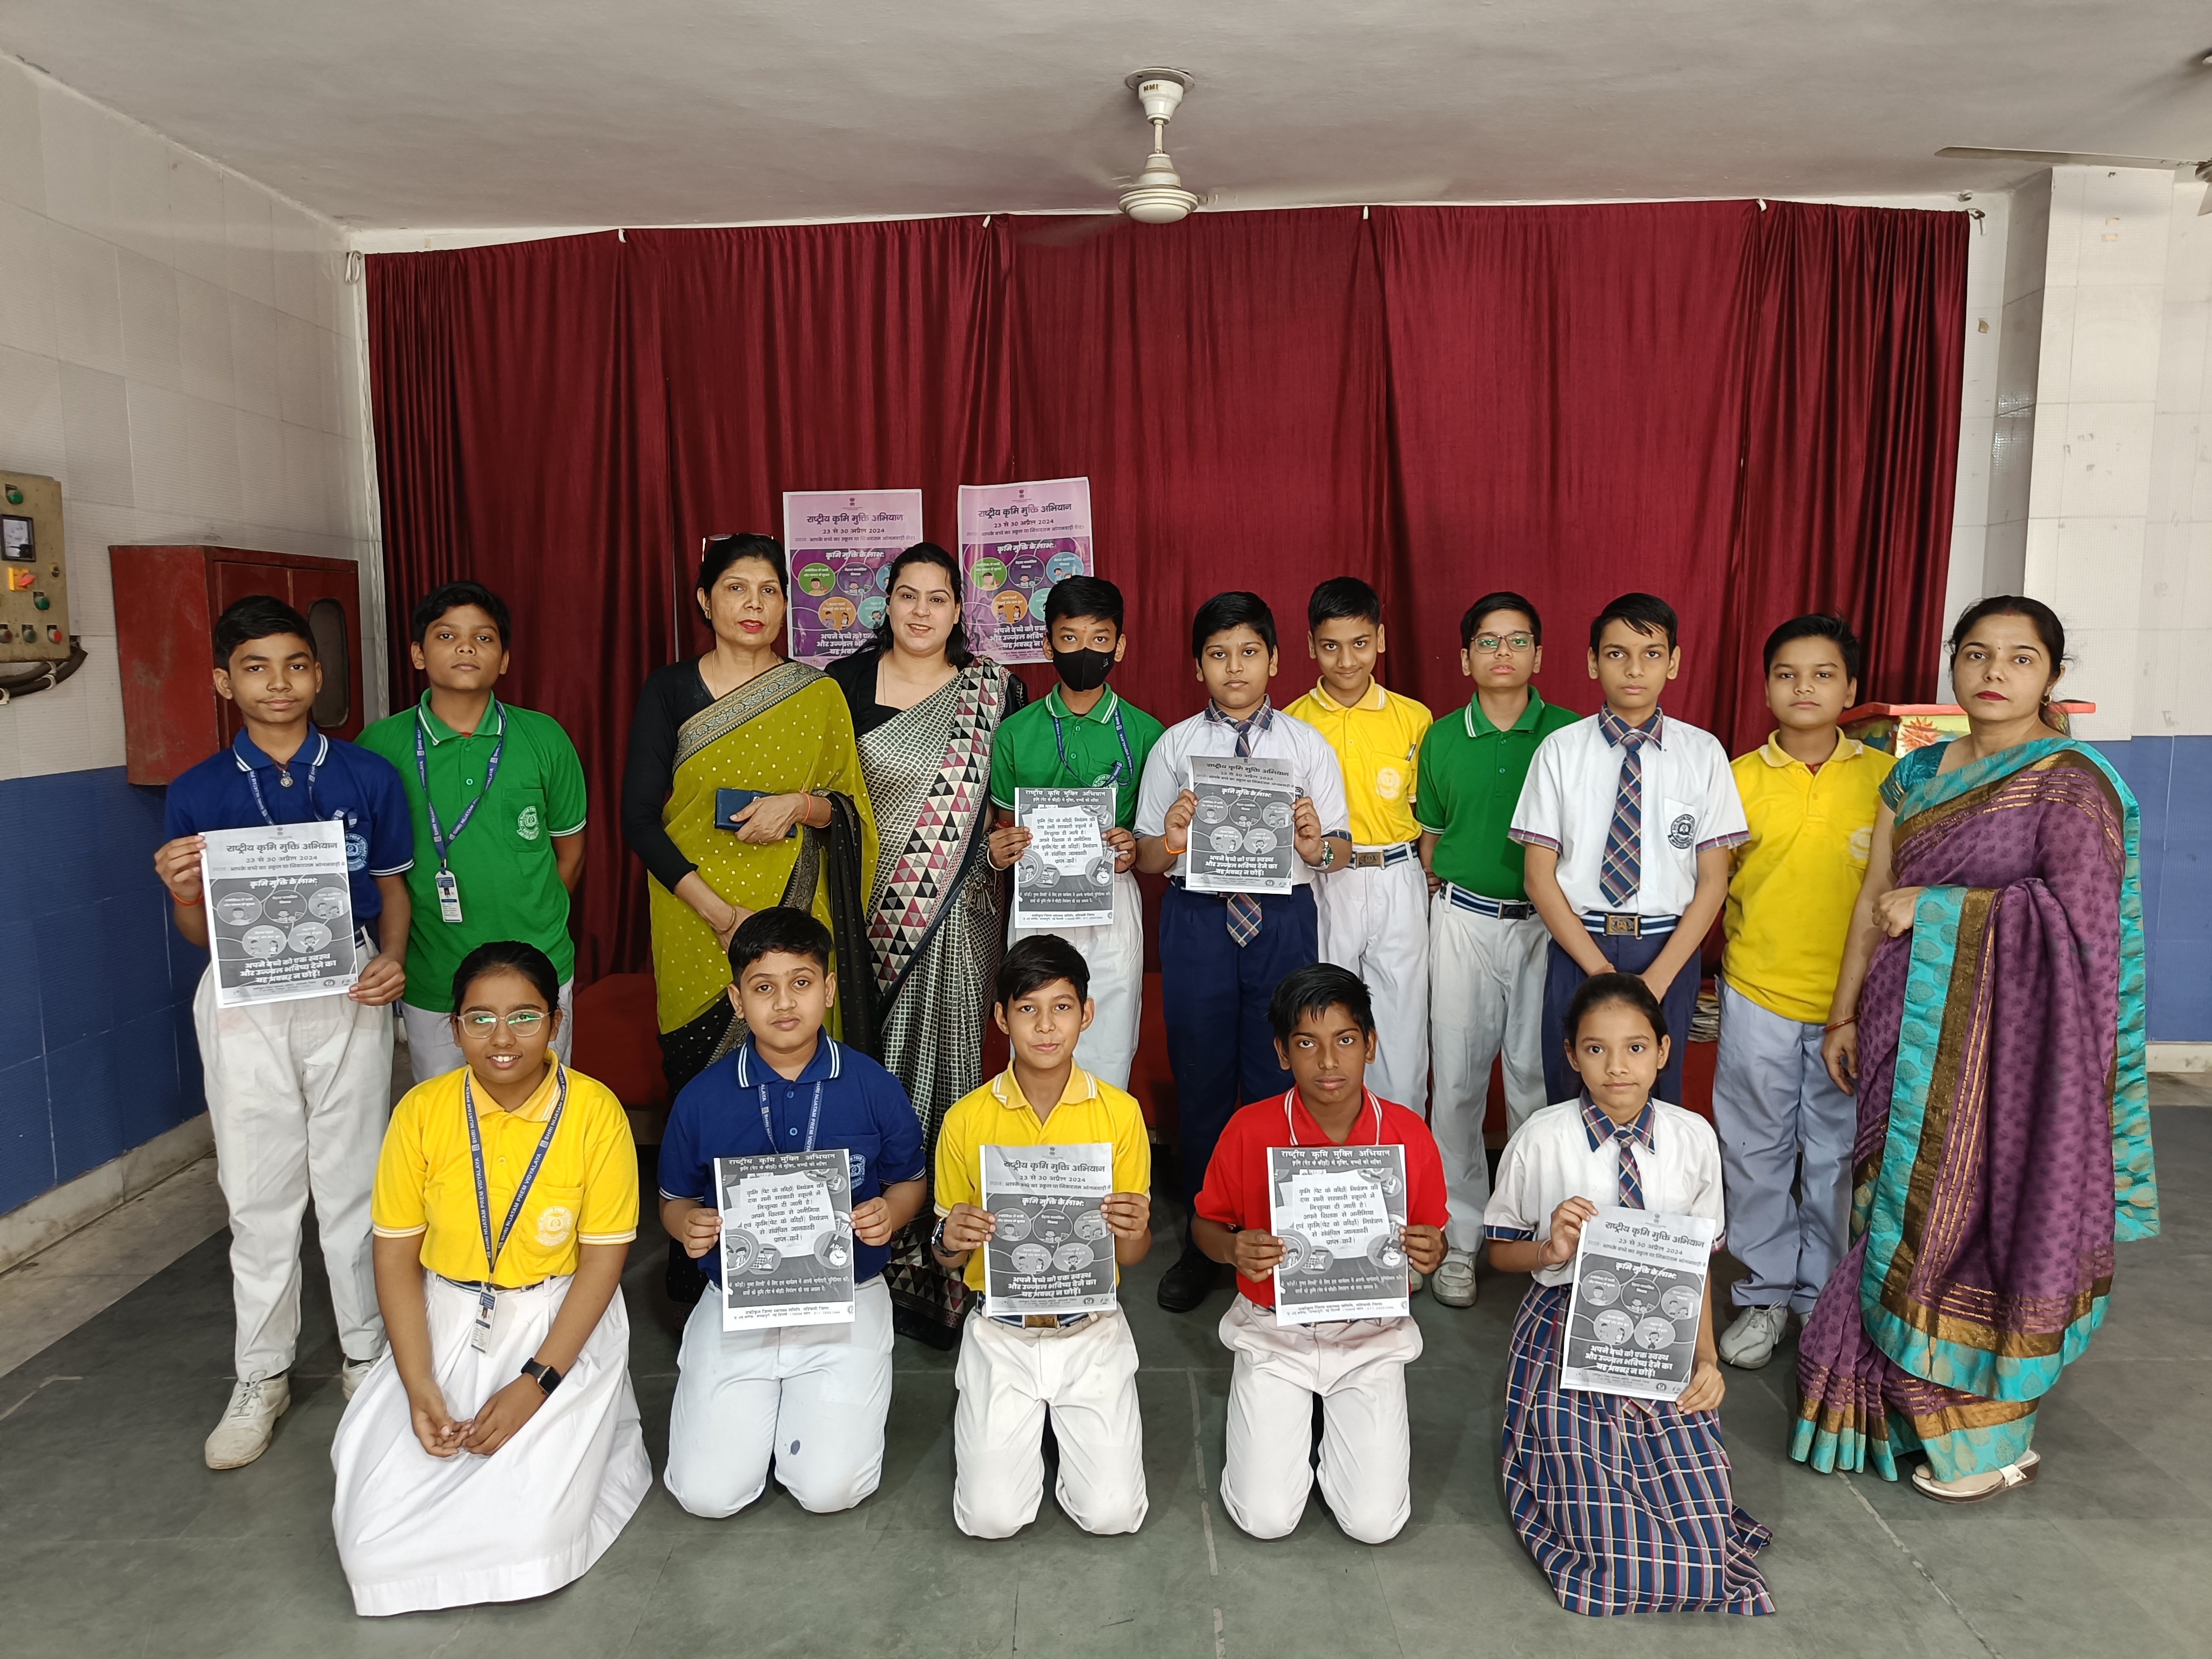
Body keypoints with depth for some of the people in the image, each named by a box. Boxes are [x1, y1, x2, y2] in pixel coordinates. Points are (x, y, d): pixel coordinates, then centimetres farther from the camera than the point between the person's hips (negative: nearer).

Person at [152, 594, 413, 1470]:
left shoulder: (368, 776, -2)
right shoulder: (197, 793, -1)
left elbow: (393, 885, 7)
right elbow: (198, 932, 4)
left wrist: (393, 957, -11)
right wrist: (183, 890, -18)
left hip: (348, 992, 0)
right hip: (243, 1002, 1)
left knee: (352, 1183, 10)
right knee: (258, 1192, 10)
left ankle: (365, 1352, 28)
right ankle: (261, 1375, 27)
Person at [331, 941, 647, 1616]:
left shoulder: (595, 1111, -14)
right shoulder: (421, 1111, -7)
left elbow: (603, 1259, -10)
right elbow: (396, 1255, -1)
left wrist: (535, 1383, -17)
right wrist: (418, 1387, -11)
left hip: (560, 1326, -2)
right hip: (446, 1324, 3)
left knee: (529, 1536, -15)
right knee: (374, 1539, -8)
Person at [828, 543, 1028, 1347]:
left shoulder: (993, 690, 5)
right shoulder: (848, 683, 5)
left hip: (956, 916, 0)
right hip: (869, 909, 0)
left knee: (944, 1063, 0)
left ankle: (938, 1258, 12)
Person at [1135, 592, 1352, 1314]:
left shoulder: (1307, 745, 5)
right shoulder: (1174, 746, 4)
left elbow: (1341, 849, 2)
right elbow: (1145, 856, 3)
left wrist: (1317, 845, -20)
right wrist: (1171, 842, -19)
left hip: (1282, 918, 0)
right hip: (1197, 920, 0)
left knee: (1280, 1079, 4)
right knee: (1200, 1082, 9)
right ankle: (1202, 1243, 26)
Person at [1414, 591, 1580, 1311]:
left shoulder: (1570, 734, 0)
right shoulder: (1442, 739, 4)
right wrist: (1441, 894, 4)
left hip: (1546, 921, -1)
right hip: (1463, 921, 1)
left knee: (1538, 1079, 5)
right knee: (1457, 1081, 4)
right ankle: (1460, 1237, 17)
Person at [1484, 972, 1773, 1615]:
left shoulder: (1693, 1138, -3)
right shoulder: (1541, 1140, -11)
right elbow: (1501, 1250, 2)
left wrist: (1705, 1358, -2)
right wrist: (1552, 1250, -19)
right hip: (1567, 1339, -2)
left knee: (1704, 1549, -6)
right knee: (1617, 1555, -9)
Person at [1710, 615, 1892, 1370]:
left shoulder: (1884, 777, 0)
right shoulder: (1739, 778, -1)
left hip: (1853, 1000, 0)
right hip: (1756, 996, 0)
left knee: (1837, 1154, 11)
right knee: (1758, 1152, 9)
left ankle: (1827, 1297, 28)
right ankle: (1766, 1295, 26)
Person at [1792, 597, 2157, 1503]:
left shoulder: (2071, 783, -7)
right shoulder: (1917, 773, 11)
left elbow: (2082, 912, -18)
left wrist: (1940, 905, -14)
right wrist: (1845, 1015, 12)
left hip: (2000, 1038, -5)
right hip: (1909, 1030, 6)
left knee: (1971, 1217, -1)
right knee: (1901, 1214, 9)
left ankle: (1990, 1434, 16)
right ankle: (1908, 1404, 24)